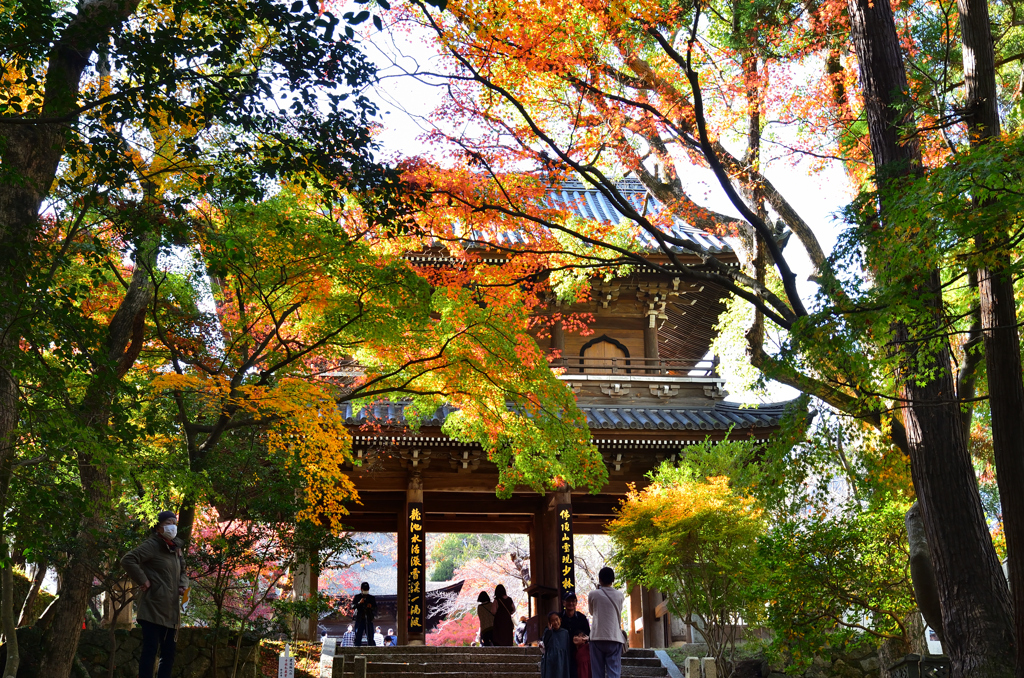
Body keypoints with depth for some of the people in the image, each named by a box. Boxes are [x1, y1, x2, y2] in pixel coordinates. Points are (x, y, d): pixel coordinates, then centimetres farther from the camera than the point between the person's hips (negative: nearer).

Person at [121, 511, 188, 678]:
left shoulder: (176, 549, 17)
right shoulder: (152, 545, -8)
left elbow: (182, 573, 29)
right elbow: (127, 560, -20)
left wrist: (183, 586, 9)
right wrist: (143, 581, -18)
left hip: (170, 611, 8)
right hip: (154, 609, -8)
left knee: (168, 654, 10)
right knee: (150, 650, -8)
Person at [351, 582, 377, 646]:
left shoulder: (372, 598, 13)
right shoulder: (357, 597, 9)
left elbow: (376, 609, 9)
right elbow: (353, 606, -4)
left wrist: (371, 607, -11)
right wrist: (359, 603, -20)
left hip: (369, 620, 0)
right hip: (359, 620, 0)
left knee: (370, 637, -4)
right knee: (358, 637, -1)